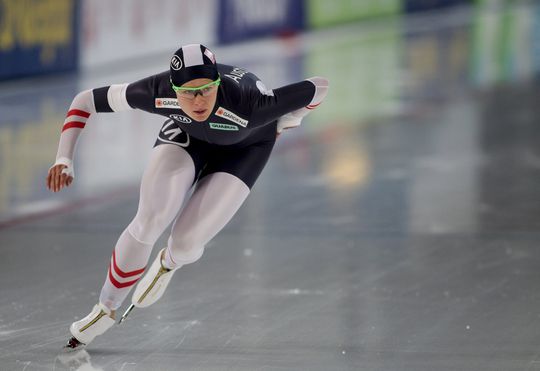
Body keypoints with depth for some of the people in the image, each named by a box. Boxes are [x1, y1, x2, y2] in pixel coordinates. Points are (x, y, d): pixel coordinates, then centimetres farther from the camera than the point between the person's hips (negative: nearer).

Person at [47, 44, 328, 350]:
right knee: (150, 221, -19)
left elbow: (319, 87, -30)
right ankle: (107, 309, 5)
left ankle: (169, 264, 27)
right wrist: (64, 160, -33)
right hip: (186, 133, 2)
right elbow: (85, 101, -22)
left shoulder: (248, 105, -44)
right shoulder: (158, 92, -36)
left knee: (186, 244, -14)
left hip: (244, 146, -2)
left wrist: (285, 123, -11)